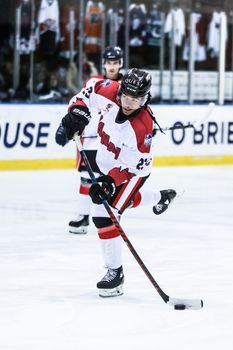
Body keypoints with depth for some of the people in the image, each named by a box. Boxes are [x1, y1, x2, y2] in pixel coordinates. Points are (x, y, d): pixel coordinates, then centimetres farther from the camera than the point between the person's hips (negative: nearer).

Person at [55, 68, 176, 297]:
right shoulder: (109, 92, -23)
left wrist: (110, 181, -37)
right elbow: (88, 91, -1)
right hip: (106, 162, 7)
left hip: (131, 170, -7)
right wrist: (78, 111, -15)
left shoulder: (143, 127, -35)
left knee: (105, 215, -18)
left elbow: (133, 166, -28)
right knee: (120, 199, 31)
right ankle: (159, 198, 58)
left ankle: (115, 272, -9)